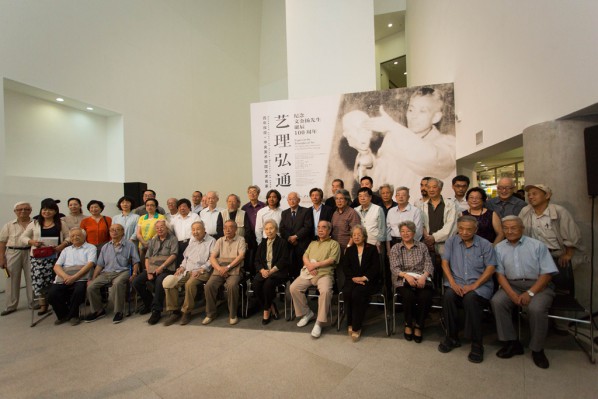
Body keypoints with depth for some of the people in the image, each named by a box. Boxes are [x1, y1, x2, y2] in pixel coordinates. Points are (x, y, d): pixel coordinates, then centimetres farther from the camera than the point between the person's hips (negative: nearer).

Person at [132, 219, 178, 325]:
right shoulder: (153, 241, 21)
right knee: (136, 281, -14)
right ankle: (149, 303, 10)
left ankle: (156, 311, -22)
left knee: (159, 282, -34)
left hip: (166, 269, -6)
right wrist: (148, 272, -2)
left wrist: (161, 267, -16)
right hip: (152, 268, 6)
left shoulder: (172, 239, 6)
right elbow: (147, 258, 13)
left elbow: (173, 255, -6)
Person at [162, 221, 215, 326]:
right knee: (168, 282, -17)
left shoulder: (211, 241, 2)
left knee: (190, 284, -35)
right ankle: (174, 311, -4)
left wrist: (201, 270, -17)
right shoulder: (192, 241, 25)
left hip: (202, 272, -6)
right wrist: (182, 266, 8)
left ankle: (187, 312, -12)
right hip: (187, 271, 6)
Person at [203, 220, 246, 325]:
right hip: (219, 269, 4)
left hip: (234, 270, -3)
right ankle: (210, 313, -1)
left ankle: (233, 314, -10)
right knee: (209, 285, -21)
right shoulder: (220, 240, 14)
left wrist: (228, 267, -17)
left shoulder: (240, 240, 4)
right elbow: (212, 257, 7)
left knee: (232, 285, -31)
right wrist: (219, 268, -11)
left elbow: (241, 256, -8)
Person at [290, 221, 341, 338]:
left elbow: (332, 260, -4)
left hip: (324, 273, -5)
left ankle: (319, 323, -18)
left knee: (325, 291, -34)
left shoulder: (334, 244, 11)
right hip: (308, 272, 5)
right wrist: (309, 266, -8)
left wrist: (315, 264, -10)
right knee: (293, 288, -16)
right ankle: (307, 313, 4)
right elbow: (305, 257, 14)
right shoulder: (312, 243, 27)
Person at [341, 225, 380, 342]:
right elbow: (345, 267, 8)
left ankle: (356, 327, -18)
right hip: (353, 279, 3)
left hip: (368, 280, -2)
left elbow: (375, 267, 0)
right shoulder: (349, 250, 19)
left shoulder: (372, 248, 11)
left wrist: (364, 278, -14)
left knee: (357, 293, -31)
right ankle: (350, 323, -12)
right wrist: (354, 277, -10)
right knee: (347, 292, -29)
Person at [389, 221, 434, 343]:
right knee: (409, 296, -31)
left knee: (426, 296, -30)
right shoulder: (395, 248, 10)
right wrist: (406, 275, -20)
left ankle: (419, 325, -4)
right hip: (403, 280, -1)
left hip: (421, 279, 1)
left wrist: (423, 276, -16)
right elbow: (394, 268, -1)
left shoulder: (422, 246, 14)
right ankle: (408, 324, -3)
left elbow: (429, 265, 4)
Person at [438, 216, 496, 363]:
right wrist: (453, 283, -11)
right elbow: (445, 263, 3)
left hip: (479, 284, -1)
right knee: (448, 296, -29)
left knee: (470, 298, -33)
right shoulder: (451, 242, 8)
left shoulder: (485, 244, 4)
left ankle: (476, 344, -14)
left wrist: (474, 286, -15)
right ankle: (452, 337, -9)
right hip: (456, 282, 2)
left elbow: (490, 268, -4)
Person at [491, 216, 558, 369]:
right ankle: (512, 343, -6)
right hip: (512, 285, 2)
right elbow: (500, 274, 2)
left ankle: (537, 350, -4)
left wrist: (530, 293, -16)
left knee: (536, 308, -30)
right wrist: (512, 294, -12)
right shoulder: (499, 248, 6)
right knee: (497, 302, -25)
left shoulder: (537, 246, 0)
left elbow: (547, 274, -5)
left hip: (537, 285, -2)